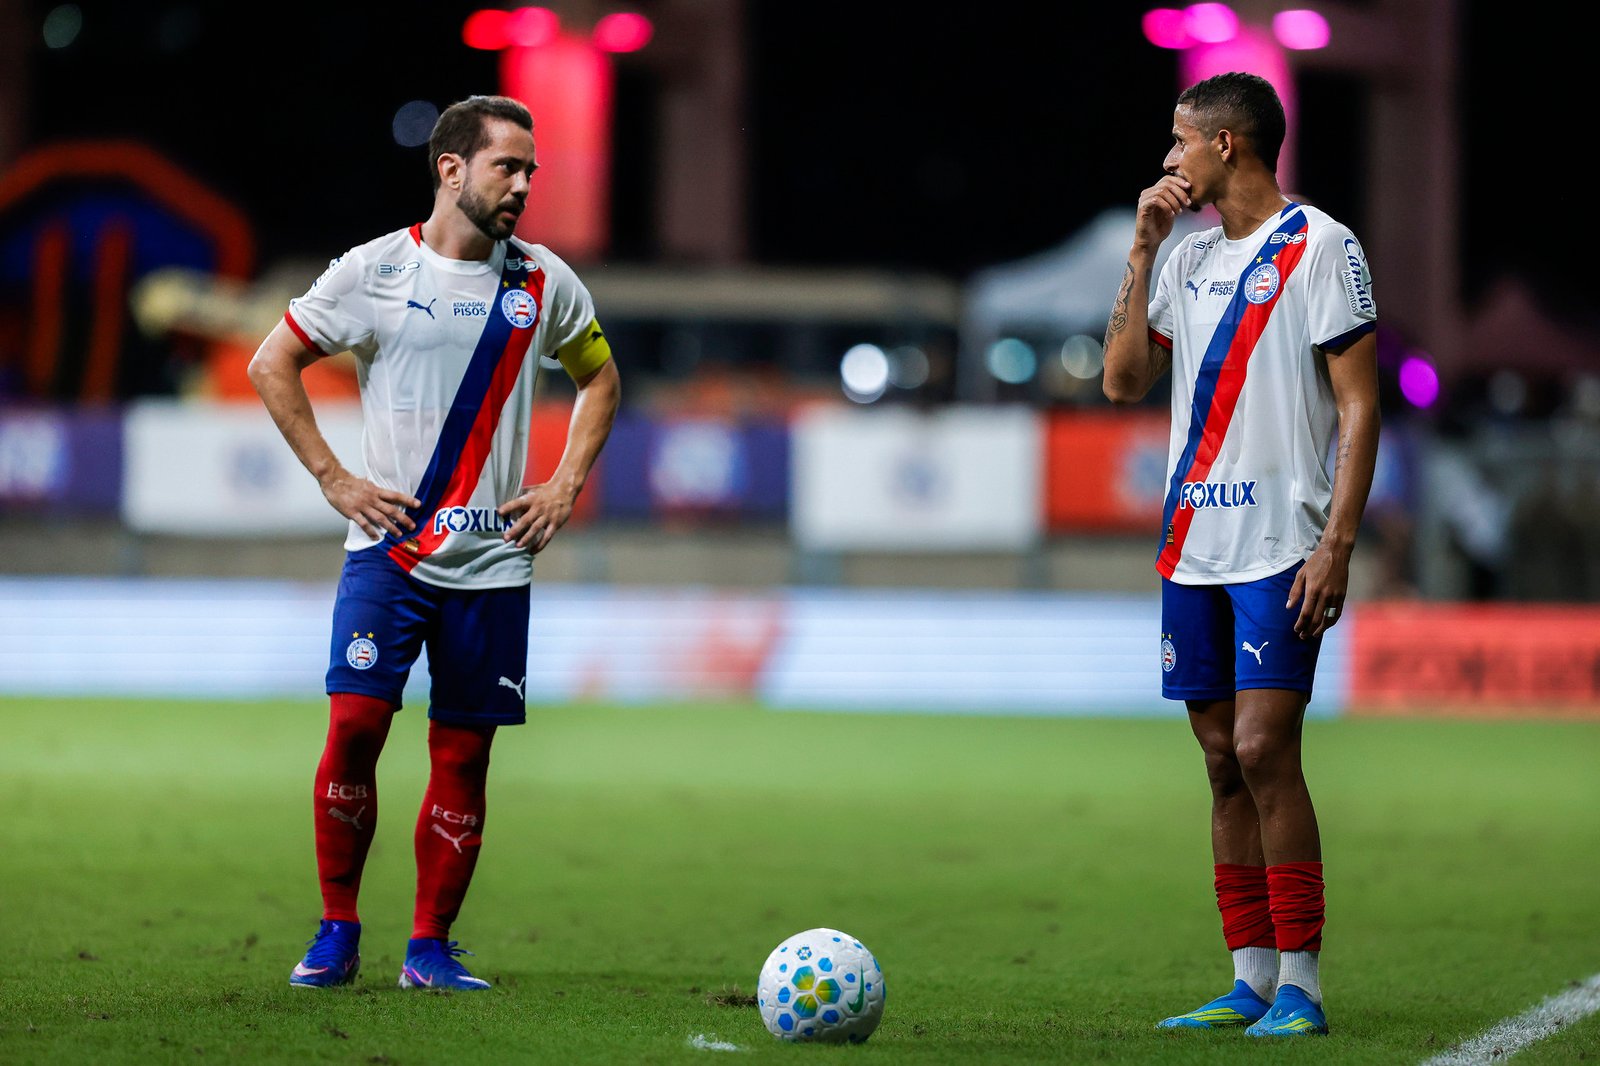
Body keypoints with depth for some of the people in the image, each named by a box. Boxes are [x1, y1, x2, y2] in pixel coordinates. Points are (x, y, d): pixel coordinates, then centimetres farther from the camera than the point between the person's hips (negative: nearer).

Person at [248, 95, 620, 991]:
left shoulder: (546, 284, 6)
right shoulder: (375, 271, -2)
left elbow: (599, 378, 22)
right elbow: (272, 364, 5)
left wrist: (568, 486, 8)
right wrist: (333, 478, -2)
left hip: (494, 561, 2)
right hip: (388, 547, -2)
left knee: (464, 754, 1)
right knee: (355, 724, -14)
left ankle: (431, 948, 11)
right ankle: (338, 932, 0)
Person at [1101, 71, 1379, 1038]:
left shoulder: (1320, 248, -5)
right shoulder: (1190, 258, 16)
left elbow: (1360, 406, -8)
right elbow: (1125, 381, 13)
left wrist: (1338, 541, -16)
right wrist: (1141, 251, 7)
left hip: (1283, 547, -7)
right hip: (1194, 544, 7)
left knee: (1264, 747, -14)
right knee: (1225, 758, 6)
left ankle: (1301, 986, -9)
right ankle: (1252, 982, 11)